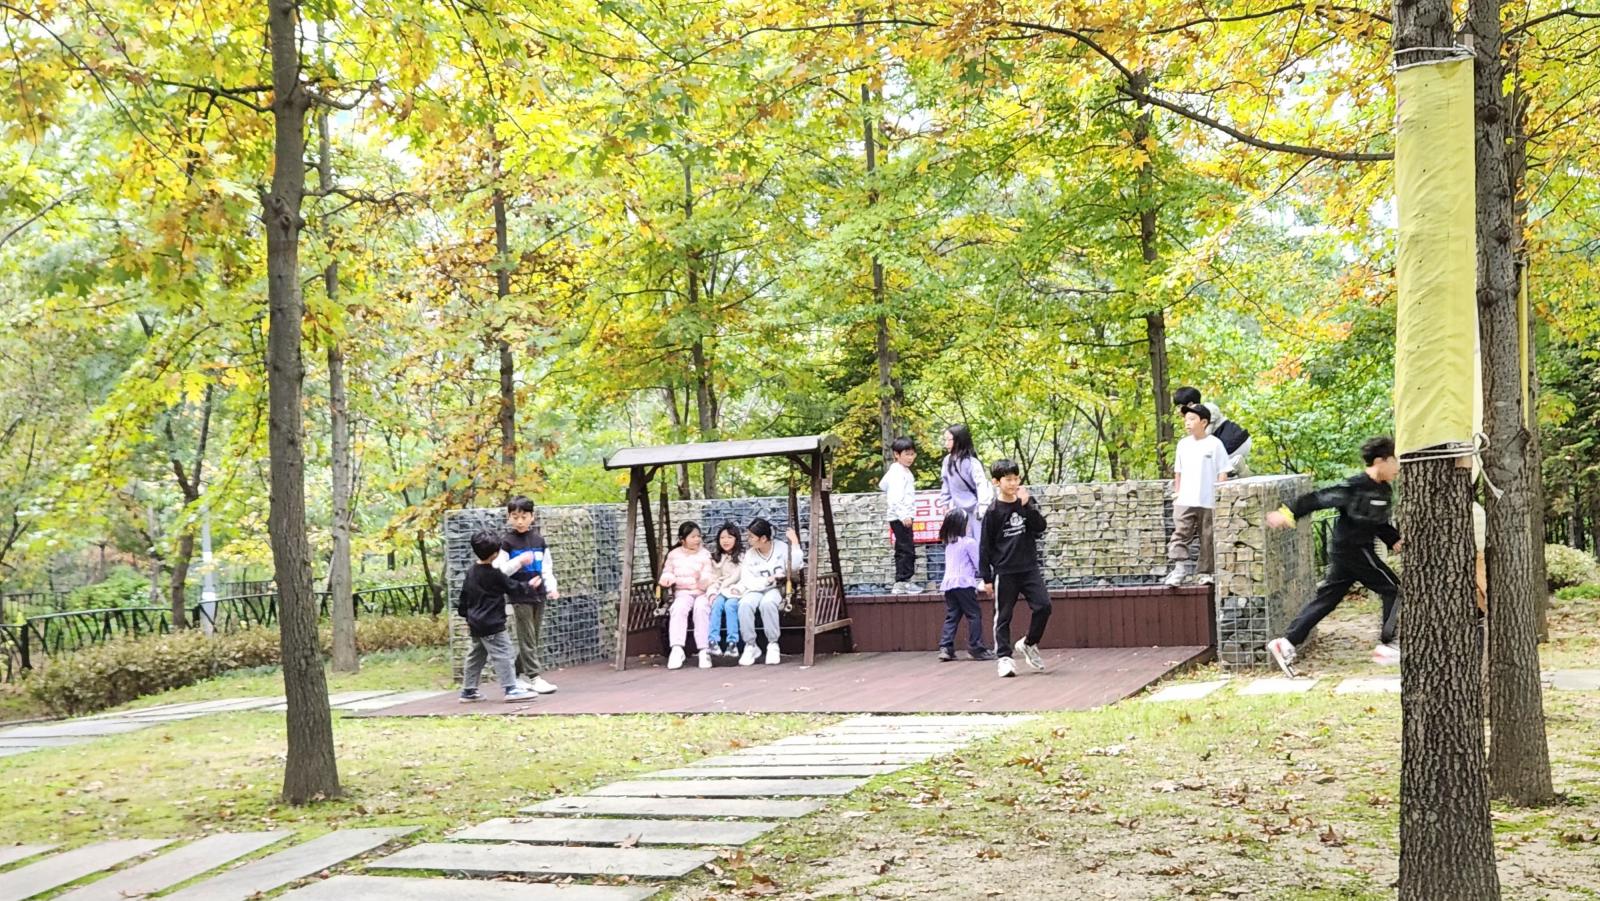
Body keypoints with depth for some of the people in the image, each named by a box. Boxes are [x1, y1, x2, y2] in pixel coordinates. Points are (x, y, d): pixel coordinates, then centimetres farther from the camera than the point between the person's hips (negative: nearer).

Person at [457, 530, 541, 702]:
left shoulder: (471, 573, 9)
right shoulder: (494, 575, -16)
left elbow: (464, 597, 16)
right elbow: (513, 588, -8)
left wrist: (467, 616, 26)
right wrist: (529, 587, 9)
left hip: (476, 623, 9)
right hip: (492, 624, -9)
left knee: (476, 656, 16)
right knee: (504, 654, -9)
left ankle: (468, 691, 22)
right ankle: (511, 688, -14)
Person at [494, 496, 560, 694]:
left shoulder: (539, 540, 10)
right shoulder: (506, 542, -3)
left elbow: (547, 568, 14)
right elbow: (499, 571, -6)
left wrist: (552, 588, 0)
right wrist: (519, 561, -20)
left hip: (539, 594, 5)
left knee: (536, 638, 9)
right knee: (527, 638, -5)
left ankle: (520, 675, 19)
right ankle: (534, 677, -5)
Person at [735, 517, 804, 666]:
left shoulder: (781, 548, 3)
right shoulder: (749, 554, 7)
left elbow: (795, 566, -14)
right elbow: (746, 580, -2)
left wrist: (795, 543, -14)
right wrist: (768, 580, -14)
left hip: (776, 590, -2)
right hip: (755, 590, 2)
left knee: (767, 603, -38)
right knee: (745, 604, -34)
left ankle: (773, 645, -26)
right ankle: (750, 646, -22)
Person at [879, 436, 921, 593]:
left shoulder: (904, 471, 17)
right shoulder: (897, 472, -14)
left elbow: (883, 485, 29)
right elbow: (895, 497, -22)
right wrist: (904, 515, -26)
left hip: (902, 517, 11)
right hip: (900, 517, -11)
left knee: (902, 551, 12)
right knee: (907, 550, -11)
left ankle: (900, 583, 15)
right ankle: (904, 581, -9)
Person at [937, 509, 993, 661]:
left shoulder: (949, 543, 17)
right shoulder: (969, 542, -5)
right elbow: (978, 564, -5)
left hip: (948, 584, 7)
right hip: (964, 583, -7)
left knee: (952, 617, 7)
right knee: (974, 616, -1)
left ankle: (945, 648, -3)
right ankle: (976, 649, -3)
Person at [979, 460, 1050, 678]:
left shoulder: (1027, 503, 6)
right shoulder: (993, 511, -6)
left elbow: (1040, 527, -5)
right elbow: (985, 546, -3)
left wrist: (1027, 506, -17)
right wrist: (986, 577, -5)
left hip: (1029, 568, 3)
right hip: (1004, 572, -3)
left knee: (1043, 605, -7)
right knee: (1003, 616, 2)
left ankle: (1028, 643, 13)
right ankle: (1004, 657, 8)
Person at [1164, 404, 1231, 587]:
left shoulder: (1214, 444, -2)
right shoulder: (1183, 444, 11)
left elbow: (1223, 472, -1)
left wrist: (1220, 496, -6)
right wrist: (1176, 491, 14)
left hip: (1208, 501, -3)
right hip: (1185, 501, 3)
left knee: (1207, 538, 4)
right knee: (1180, 534, -12)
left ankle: (1206, 573, 12)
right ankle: (1180, 567, -18)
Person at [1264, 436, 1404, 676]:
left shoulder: (1384, 490, 10)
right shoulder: (1355, 487, -18)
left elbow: (1380, 523, 22)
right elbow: (1318, 499, -20)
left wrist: (1395, 540, 7)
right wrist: (1288, 513, -26)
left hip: (1343, 553, 9)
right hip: (1353, 550, -9)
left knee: (1326, 599, 7)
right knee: (1393, 590, 0)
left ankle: (1287, 643, 4)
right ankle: (1386, 647, 5)